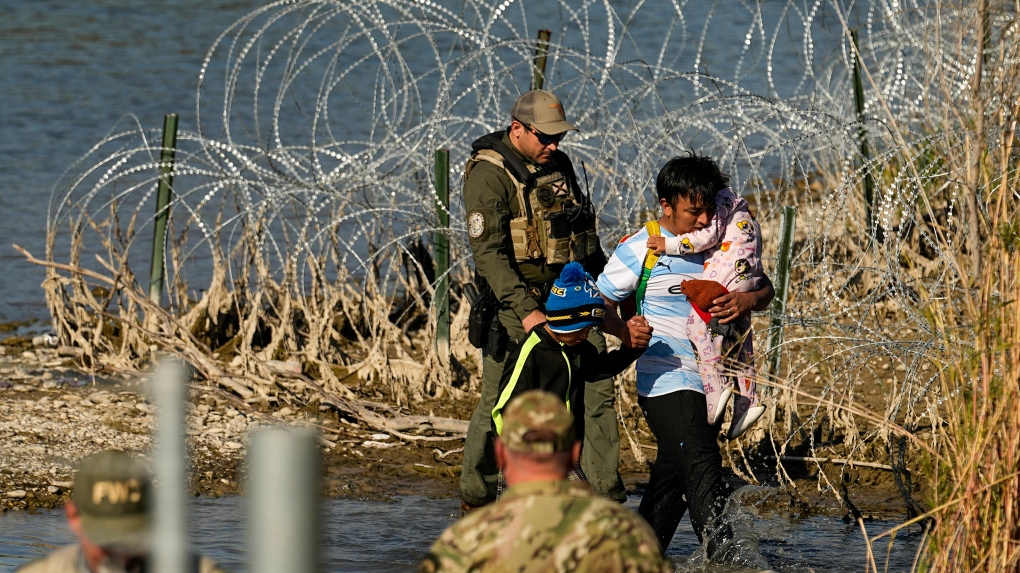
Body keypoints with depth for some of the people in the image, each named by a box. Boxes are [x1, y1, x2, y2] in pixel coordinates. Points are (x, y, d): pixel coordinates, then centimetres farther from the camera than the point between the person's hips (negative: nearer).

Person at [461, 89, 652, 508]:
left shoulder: (559, 165, 12)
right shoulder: (488, 175, -11)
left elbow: (586, 236, 25)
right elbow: (489, 252, -20)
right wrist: (525, 311, -28)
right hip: (517, 304, -6)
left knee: (596, 390, -3)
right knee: (498, 402, -1)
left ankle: (607, 498, -1)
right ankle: (474, 498, 14)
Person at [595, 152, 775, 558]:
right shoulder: (641, 249, -7)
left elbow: (766, 289, 11)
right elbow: (599, 305, -2)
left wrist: (747, 301, -13)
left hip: (709, 383, 6)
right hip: (665, 383, -6)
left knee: (674, 476, 14)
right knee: (701, 464, -18)